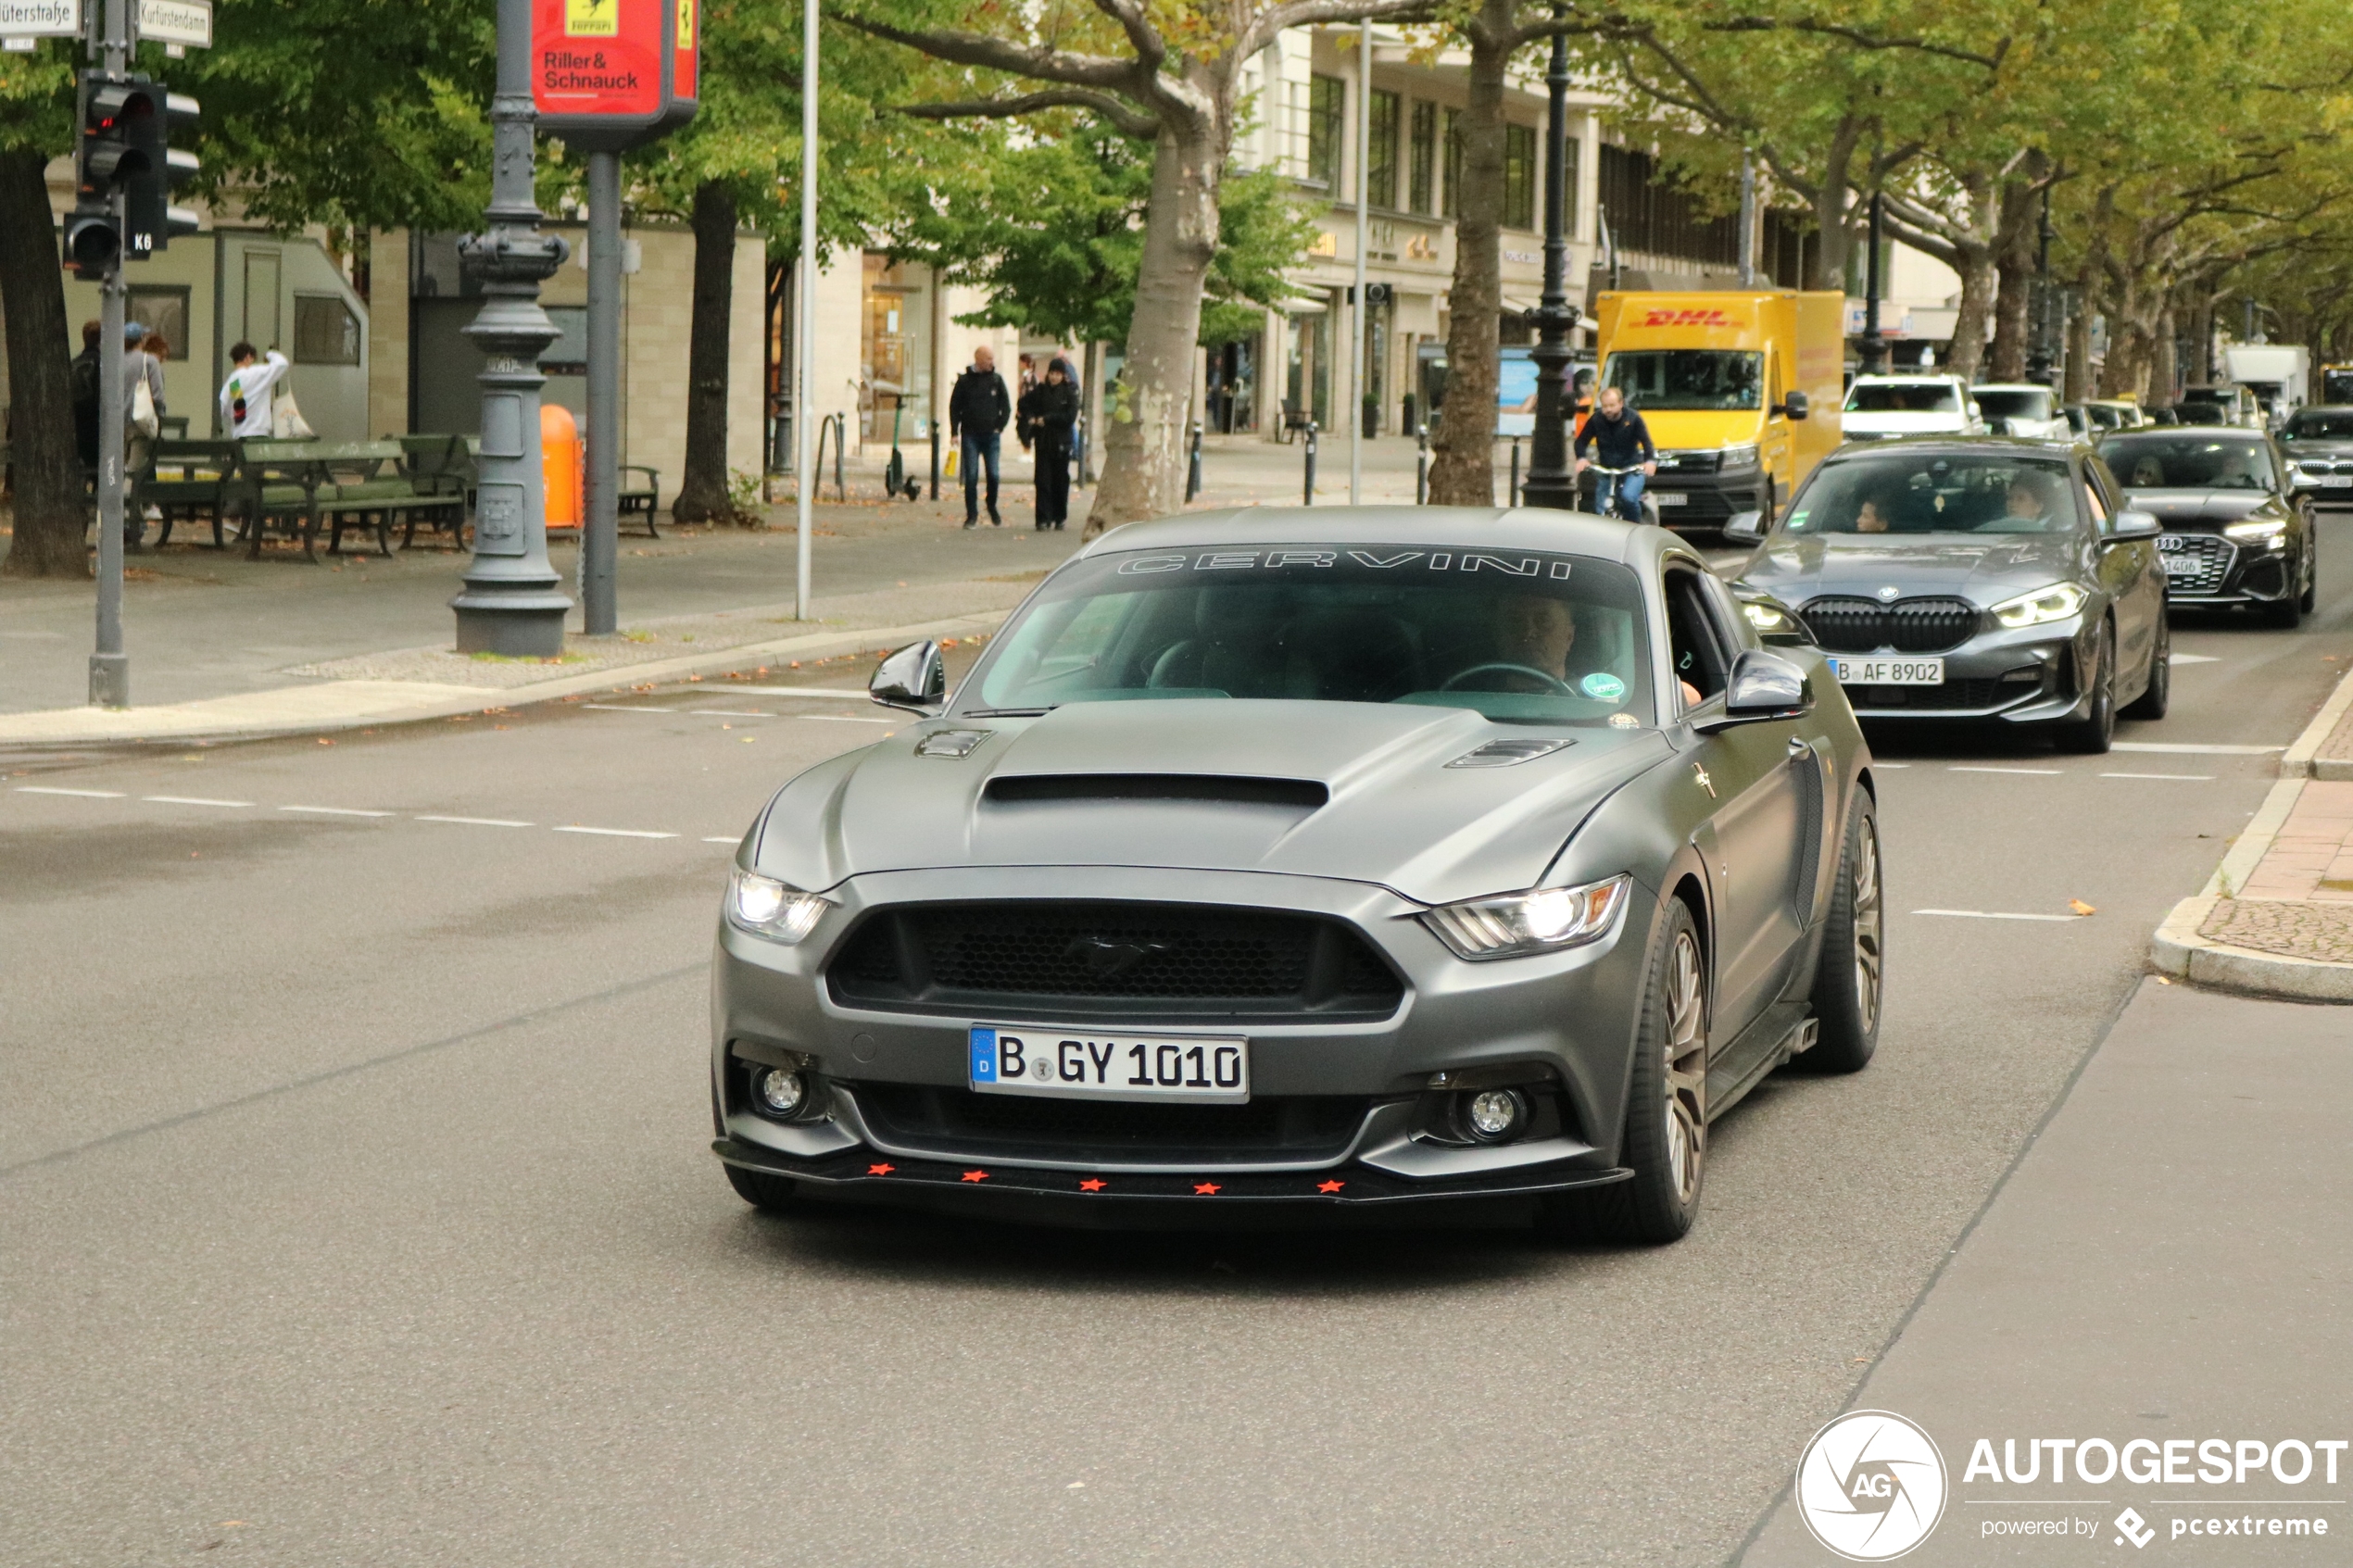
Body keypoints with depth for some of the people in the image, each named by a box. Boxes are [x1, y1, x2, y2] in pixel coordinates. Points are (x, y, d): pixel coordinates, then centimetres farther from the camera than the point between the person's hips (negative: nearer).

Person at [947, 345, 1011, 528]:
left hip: (991, 435, 1)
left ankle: (992, 509, 18)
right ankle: (972, 514, 3)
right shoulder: (965, 381, 1)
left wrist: (1000, 427, 1)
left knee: (993, 475, -2)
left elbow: (1006, 406, 10)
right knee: (971, 475, -3)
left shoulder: (997, 380, 5)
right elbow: (954, 407, 4)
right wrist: (955, 432, -3)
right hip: (970, 435, -1)